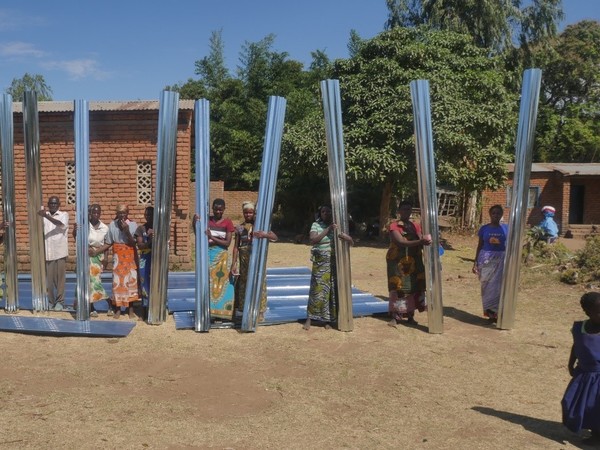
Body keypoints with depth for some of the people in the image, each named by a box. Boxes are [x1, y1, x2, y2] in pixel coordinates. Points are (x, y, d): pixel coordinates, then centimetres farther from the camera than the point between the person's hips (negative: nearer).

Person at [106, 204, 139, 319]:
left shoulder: (133, 225, -7)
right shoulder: (112, 224, -3)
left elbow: (134, 243, -11)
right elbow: (109, 243, 3)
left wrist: (127, 231, -23)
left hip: (130, 256, -1)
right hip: (117, 257, 1)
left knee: (131, 281, -1)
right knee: (117, 282, 1)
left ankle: (131, 309, 9)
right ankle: (118, 309, 10)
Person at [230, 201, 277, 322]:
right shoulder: (239, 228, 3)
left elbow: (275, 237, -11)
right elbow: (236, 246, 4)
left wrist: (264, 235, -32)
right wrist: (234, 263, -2)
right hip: (244, 261, 2)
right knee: (244, 284, 7)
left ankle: (259, 312, 7)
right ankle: (243, 310, 18)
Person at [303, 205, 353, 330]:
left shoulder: (337, 226, 7)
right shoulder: (316, 225, 1)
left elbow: (352, 242, 6)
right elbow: (312, 240, -17)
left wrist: (346, 237, -17)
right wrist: (327, 230, -23)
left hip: (335, 264, 3)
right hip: (320, 264, -2)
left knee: (333, 291, 3)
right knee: (318, 290, -4)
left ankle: (328, 319, 14)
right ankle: (309, 319, 5)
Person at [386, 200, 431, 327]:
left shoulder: (416, 226, 10)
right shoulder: (394, 225, -7)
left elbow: (420, 243, 4)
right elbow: (401, 242, -21)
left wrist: (425, 242, -20)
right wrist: (420, 242, -32)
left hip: (414, 262, 5)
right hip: (398, 262, -4)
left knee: (414, 288, 3)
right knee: (398, 288, -6)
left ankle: (410, 316, 12)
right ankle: (395, 317, -2)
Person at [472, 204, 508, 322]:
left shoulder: (506, 229, 1)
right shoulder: (484, 228, 1)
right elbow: (480, 246, 5)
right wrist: (475, 262, 1)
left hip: (501, 260, 0)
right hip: (486, 259, 0)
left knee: (499, 287, -1)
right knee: (487, 286, 4)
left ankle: (497, 312, 7)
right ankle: (490, 312, 13)